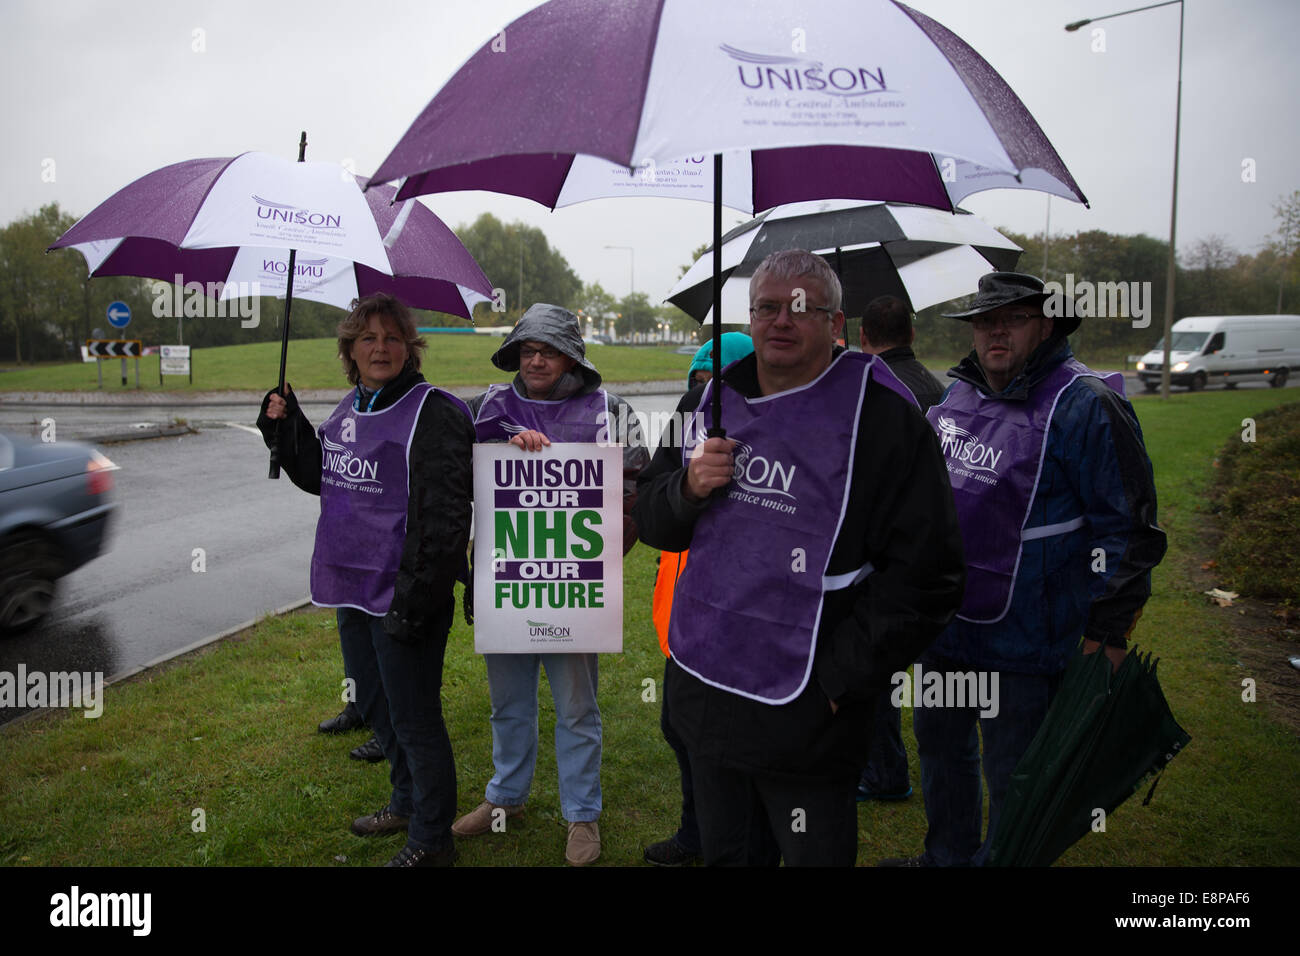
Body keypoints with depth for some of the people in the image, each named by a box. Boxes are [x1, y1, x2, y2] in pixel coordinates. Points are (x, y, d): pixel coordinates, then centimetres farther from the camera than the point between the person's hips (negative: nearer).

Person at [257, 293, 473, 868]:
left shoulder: (433, 412, -16)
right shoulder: (348, 409, 11)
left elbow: (444, 515, -21)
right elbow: (320, 476, 26)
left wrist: (416, 599, -23)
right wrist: (285, 429, 10)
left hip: (403, 596, -9)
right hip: (352, 588, 9)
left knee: (413, 718, 3)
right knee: (373, 704, 23)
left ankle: (431, 841, 22)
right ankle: (407, 802, 46)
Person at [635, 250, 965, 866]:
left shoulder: (882, 416, -10)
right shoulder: (709, 401, 7)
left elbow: (926, 572, -12)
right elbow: (650, 519, 13)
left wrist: (840, 676, -15)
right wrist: (689, 488, -10)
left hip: (806, 718, -5)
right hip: (703, 693, 6)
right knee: (726, 854, 22)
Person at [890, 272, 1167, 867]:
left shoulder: (1085, 406, -14)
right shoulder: (957, 395, 8)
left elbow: (1127, 528, -14)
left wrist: (1106, 633, -15)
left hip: (1022, 640, -7)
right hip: (944, 626, 8)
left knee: (1012, 776, 7)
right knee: (938, 742, 23)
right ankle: (947, 856, 44)